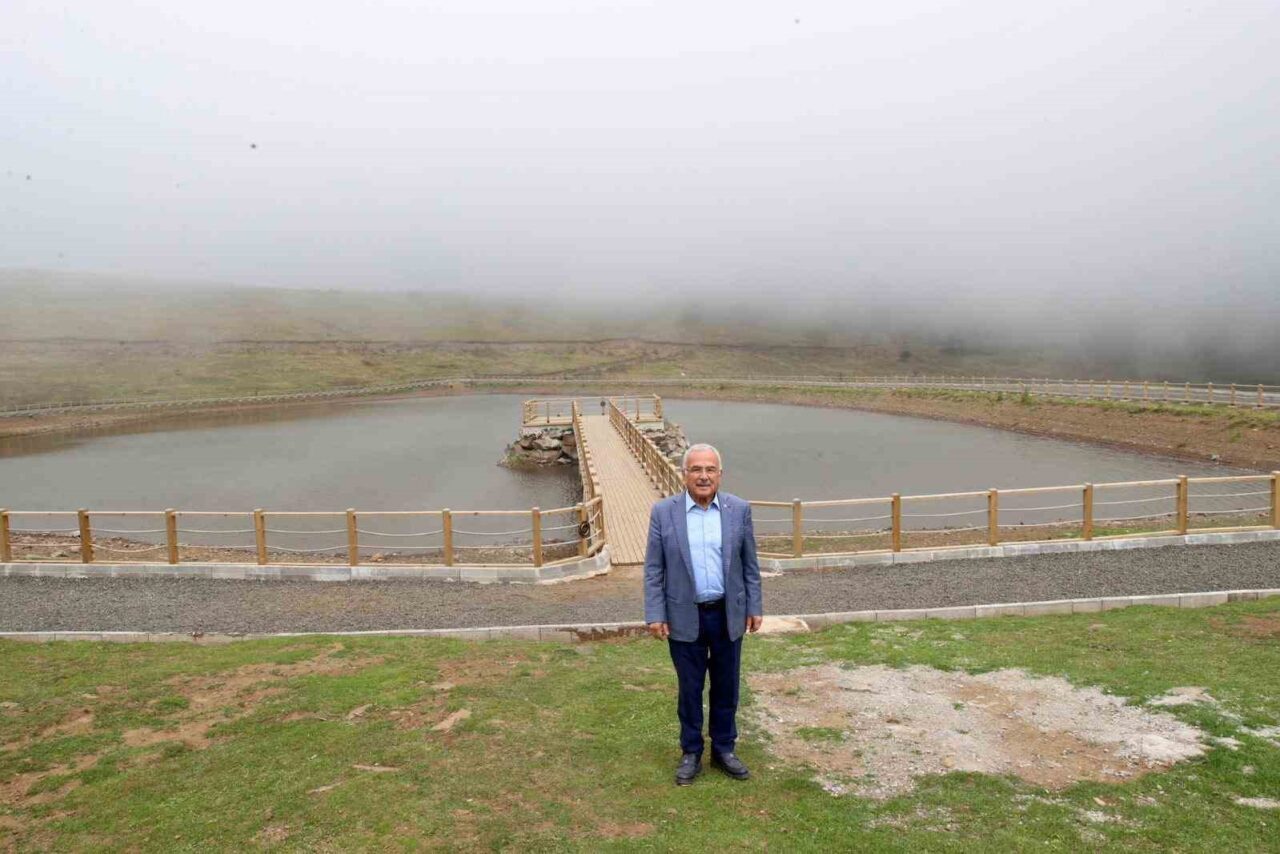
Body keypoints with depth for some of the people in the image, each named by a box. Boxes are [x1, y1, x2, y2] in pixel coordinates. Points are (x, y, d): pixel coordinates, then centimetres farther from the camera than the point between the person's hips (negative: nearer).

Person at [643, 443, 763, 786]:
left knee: (726, 686, 14)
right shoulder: (663, 512, -7)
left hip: (728, 615, 2)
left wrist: (754, 608, 3)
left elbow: (750, 565, 4)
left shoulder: (739, 509, -3)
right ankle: (691, 753, 29)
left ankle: (724, 748, 33)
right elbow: (653, 569, -4)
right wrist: (655, 615, -8)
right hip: (685, 617, -1)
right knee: (690, 688, 12)